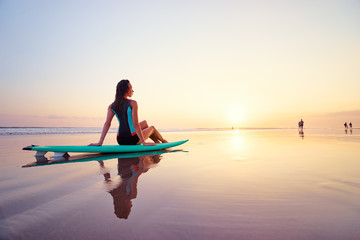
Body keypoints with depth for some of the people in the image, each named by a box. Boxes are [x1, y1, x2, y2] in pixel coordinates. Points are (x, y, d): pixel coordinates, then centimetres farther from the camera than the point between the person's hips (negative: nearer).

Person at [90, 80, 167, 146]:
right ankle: (163, 141, 53)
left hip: (120, 140, 6)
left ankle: (157, 142, 45)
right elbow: (136, 125, -19)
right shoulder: (132, 103, -15)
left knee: (145, 123, 29)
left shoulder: (112, 106, 2)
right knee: (152, 128, 25)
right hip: (132, 140, -6)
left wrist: (100, 142, -7)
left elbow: (107, 124, -6)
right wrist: (143, 142, -15)